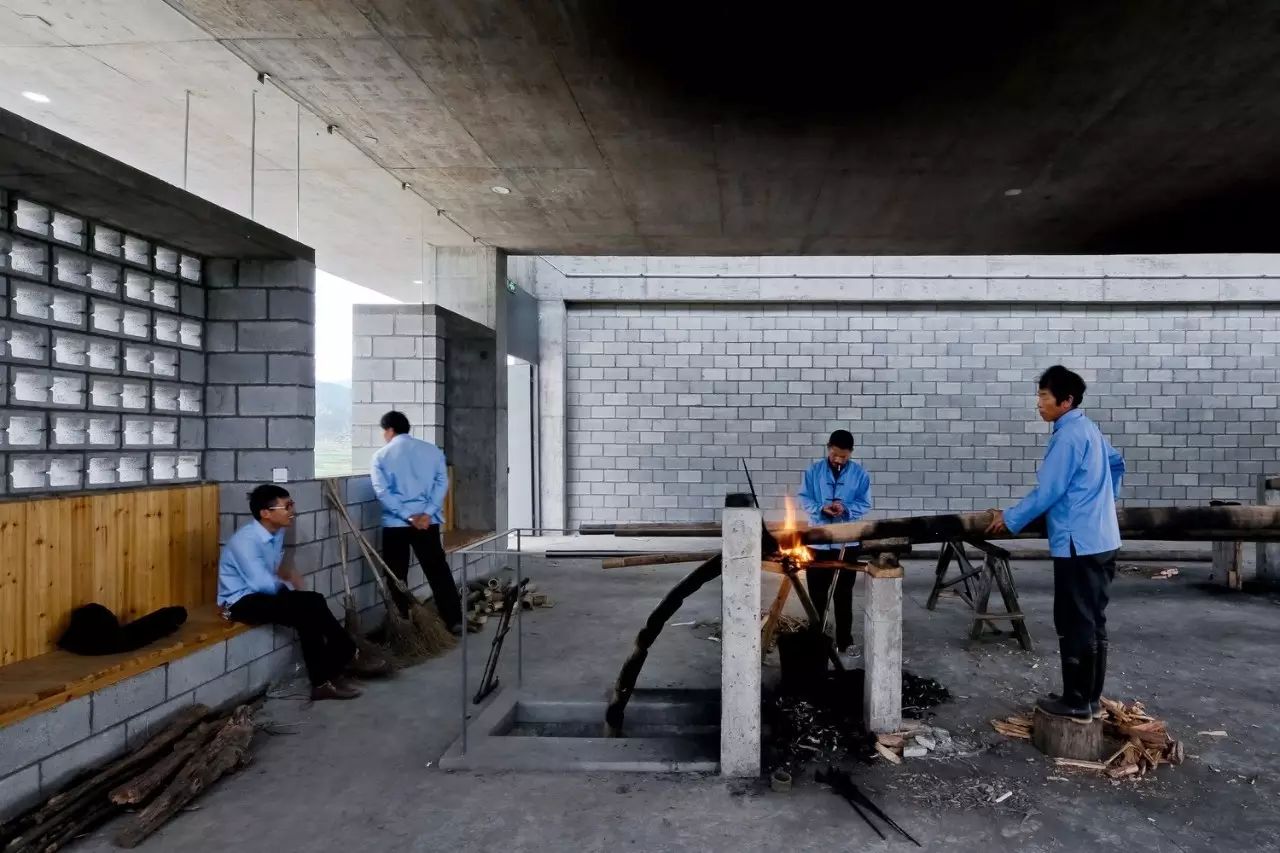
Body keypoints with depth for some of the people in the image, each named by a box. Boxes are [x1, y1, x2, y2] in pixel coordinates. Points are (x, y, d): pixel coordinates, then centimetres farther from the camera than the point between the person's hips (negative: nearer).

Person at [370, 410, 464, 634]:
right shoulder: (432, 450, 7)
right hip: (428, 522, 2)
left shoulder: (381, 456, 1)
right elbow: (442, 482, -3)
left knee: (397, 576, 8)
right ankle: (455, 620, 5)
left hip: (394, 523, -2)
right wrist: (428, 513, -9)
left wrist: (407, 516, -11)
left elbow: (382, 491, -9)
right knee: (438, 570, 7)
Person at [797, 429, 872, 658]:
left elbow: (865, 504, -2)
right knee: (816, 594, 9)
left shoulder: (860, 474, -2)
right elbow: (804, 499, -1)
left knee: (843, 595, 9)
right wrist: (821, 509, -19)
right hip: (817, 541, 0)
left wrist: (846, 510, -20)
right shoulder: (814, 471, -2)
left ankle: (844, 641, 20)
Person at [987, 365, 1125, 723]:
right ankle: (1091, 698, 22)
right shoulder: (1089, 429, 14)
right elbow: (1116, 463, 29)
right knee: (1093, 623, 14)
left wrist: (1009, 519, -5)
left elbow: (1046, 492, -16)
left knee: (1075, 626, -1)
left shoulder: (1068, 436, -16)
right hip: (1101, 541, 10)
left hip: (1079, 545, -10)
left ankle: (1077, 703, 7)